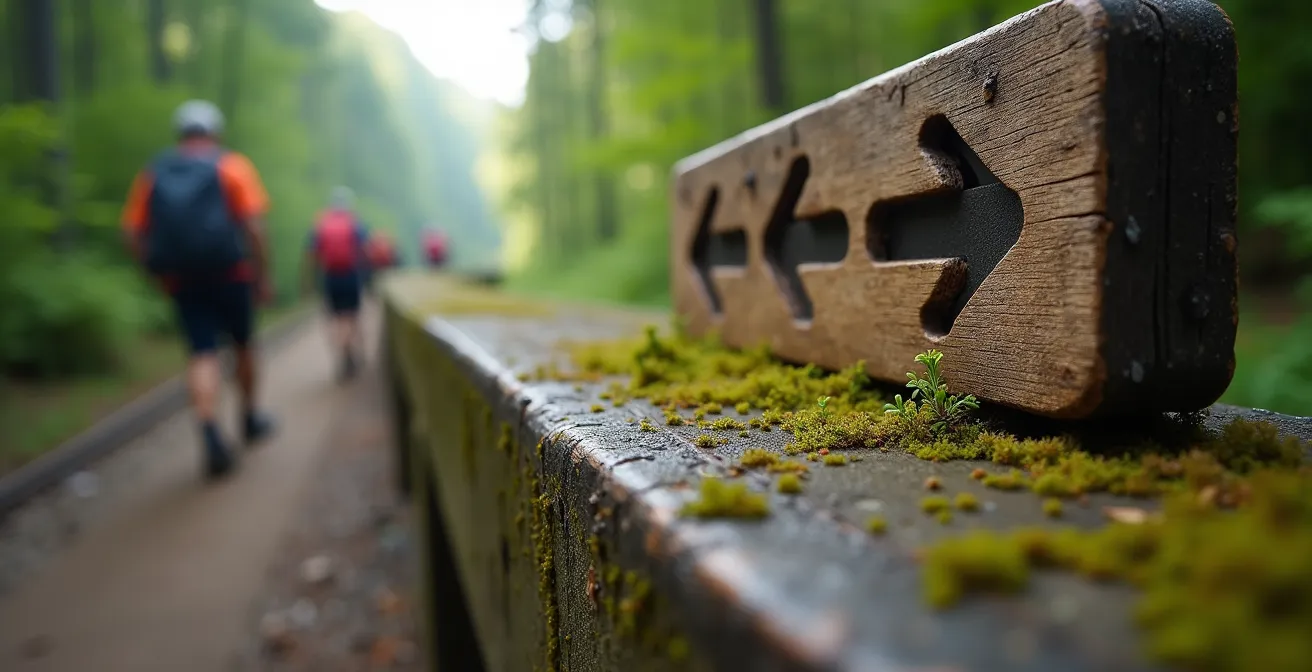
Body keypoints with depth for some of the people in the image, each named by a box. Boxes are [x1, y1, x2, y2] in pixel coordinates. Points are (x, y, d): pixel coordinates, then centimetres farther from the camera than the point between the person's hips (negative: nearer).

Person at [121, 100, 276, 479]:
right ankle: (251, 419, 32)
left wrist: (161, 276, 13)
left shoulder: (152, 174, 10)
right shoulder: (232, 166, 1)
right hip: (229, 273, -2)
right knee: (244, 345, 17)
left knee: (202, 356, 0)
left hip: (180, 280, 2)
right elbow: (254, 225, -10)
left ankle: (212, 436, -18)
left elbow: (133, 234, 5)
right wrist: (263, 276, -4)